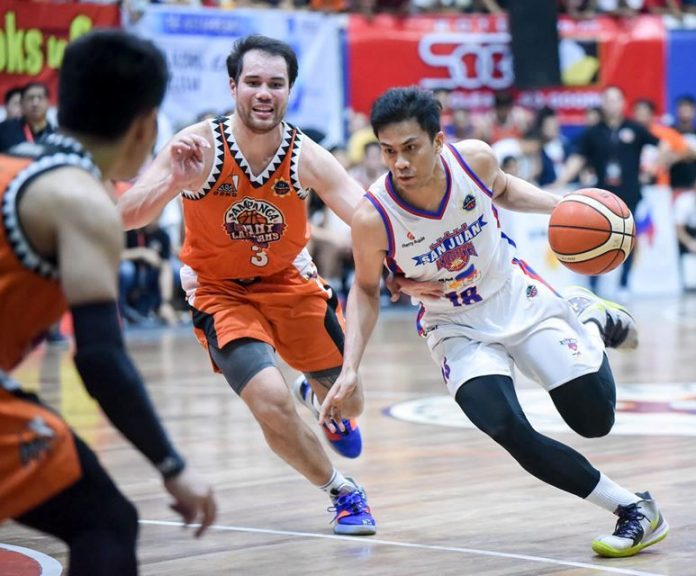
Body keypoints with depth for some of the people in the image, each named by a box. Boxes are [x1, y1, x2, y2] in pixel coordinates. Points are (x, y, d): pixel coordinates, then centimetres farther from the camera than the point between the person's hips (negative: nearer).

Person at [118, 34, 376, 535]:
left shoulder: (307, 156, -19)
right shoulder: (198, 145, -25)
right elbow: (124, 218, -30)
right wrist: (173, 183, -50)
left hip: (289, 281, 3)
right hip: (220, 290, -3)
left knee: (347, 402, 11)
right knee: (272, 403, -22)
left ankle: (316, 397, 51)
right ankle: (343, 493, 4)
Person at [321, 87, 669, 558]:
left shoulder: (475, 159, -22)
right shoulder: (373, 218, -26)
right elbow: (366, 291, -6)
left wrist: (561, 207, -11)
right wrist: (350, 370, -16)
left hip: (519, 298, 1)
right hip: (457, 327, -1)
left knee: (595, 420, -1)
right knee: (508, 430, -26)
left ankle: (591, 319, 31)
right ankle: (633, 509, -10)